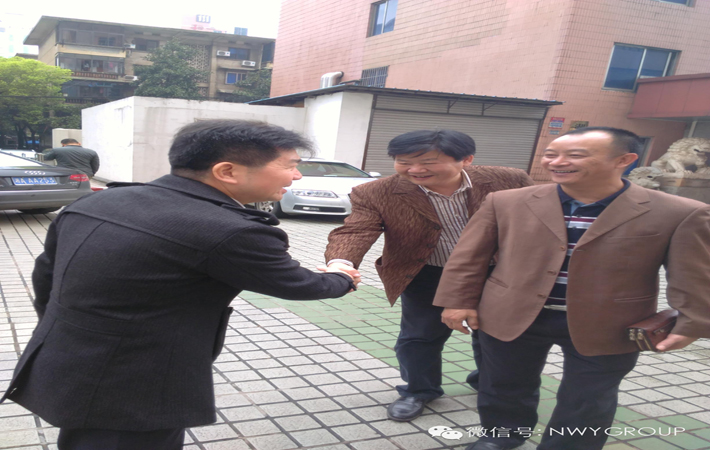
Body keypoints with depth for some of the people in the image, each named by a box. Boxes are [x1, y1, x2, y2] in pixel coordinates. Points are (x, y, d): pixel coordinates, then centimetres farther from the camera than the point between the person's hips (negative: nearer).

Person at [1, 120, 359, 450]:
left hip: (61, 373, 8)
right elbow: (296, 285, -7)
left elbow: (45, 273, 11)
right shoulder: (231, 233, -23)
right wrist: (341, 281, 14)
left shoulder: (96, 202, 0)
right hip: (126, 394, -8)